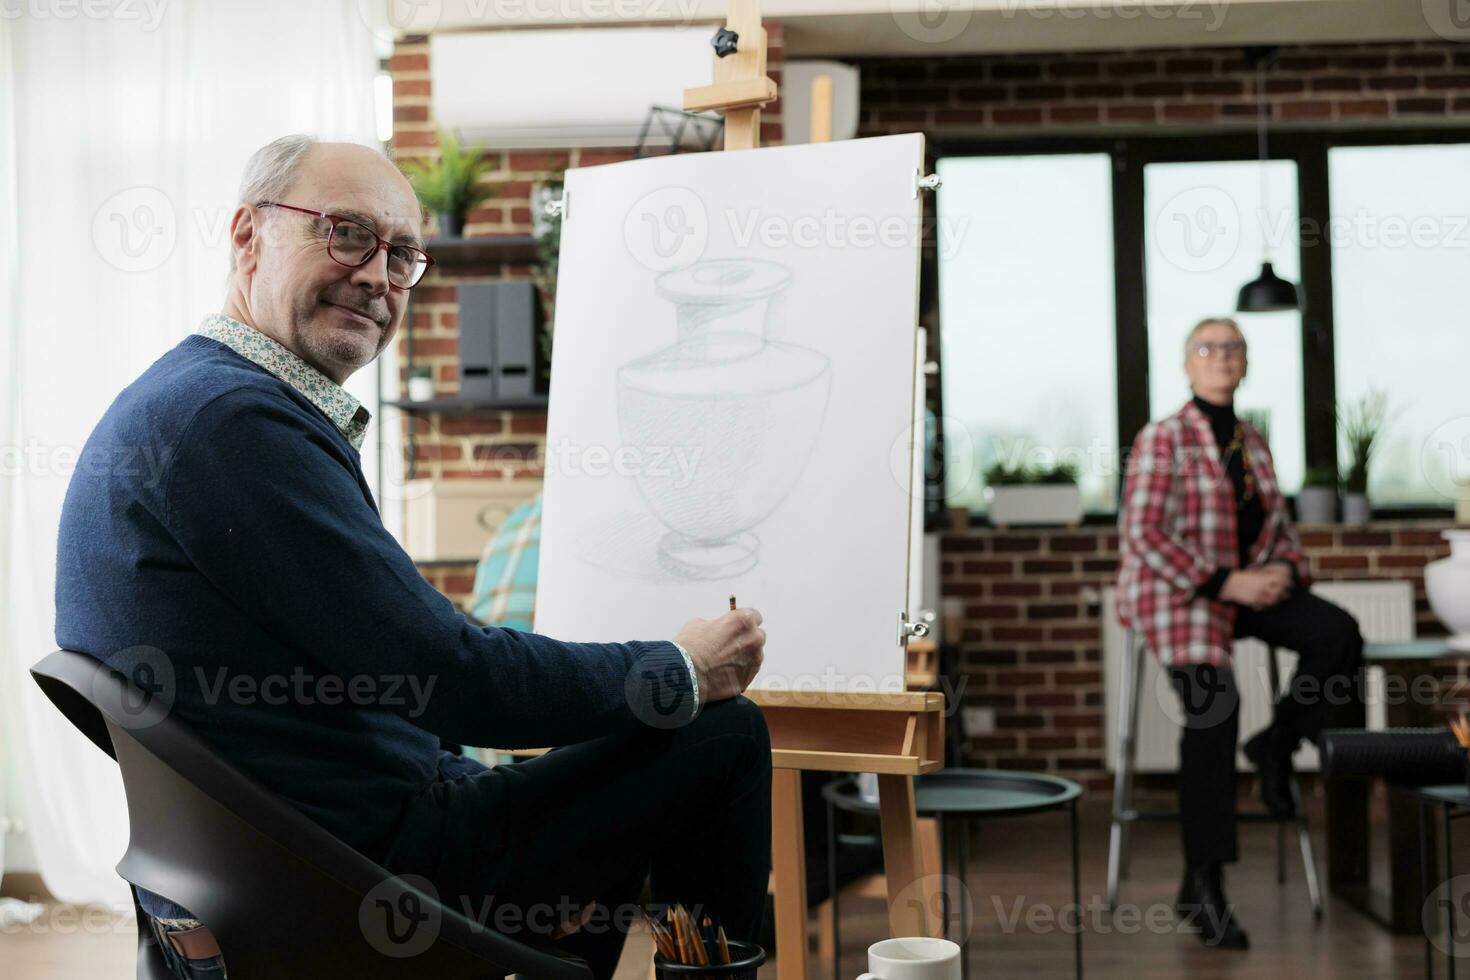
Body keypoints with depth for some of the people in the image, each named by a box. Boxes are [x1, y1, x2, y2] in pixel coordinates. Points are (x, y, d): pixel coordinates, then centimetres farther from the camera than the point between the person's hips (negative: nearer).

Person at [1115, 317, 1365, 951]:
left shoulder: (1253, 442, 14)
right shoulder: (1161, 439, -7)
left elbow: (1281, 528, 18)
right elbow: (1141, 536, -14)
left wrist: (1285, 570, -6)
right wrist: (1223, 583, -19)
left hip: (1250, 585, 6)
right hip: (1176, 591, -6)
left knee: (1339, 635, -23)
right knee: (1212, 710, -26)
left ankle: (1277, 743, 3)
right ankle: (1202, 883, -17)